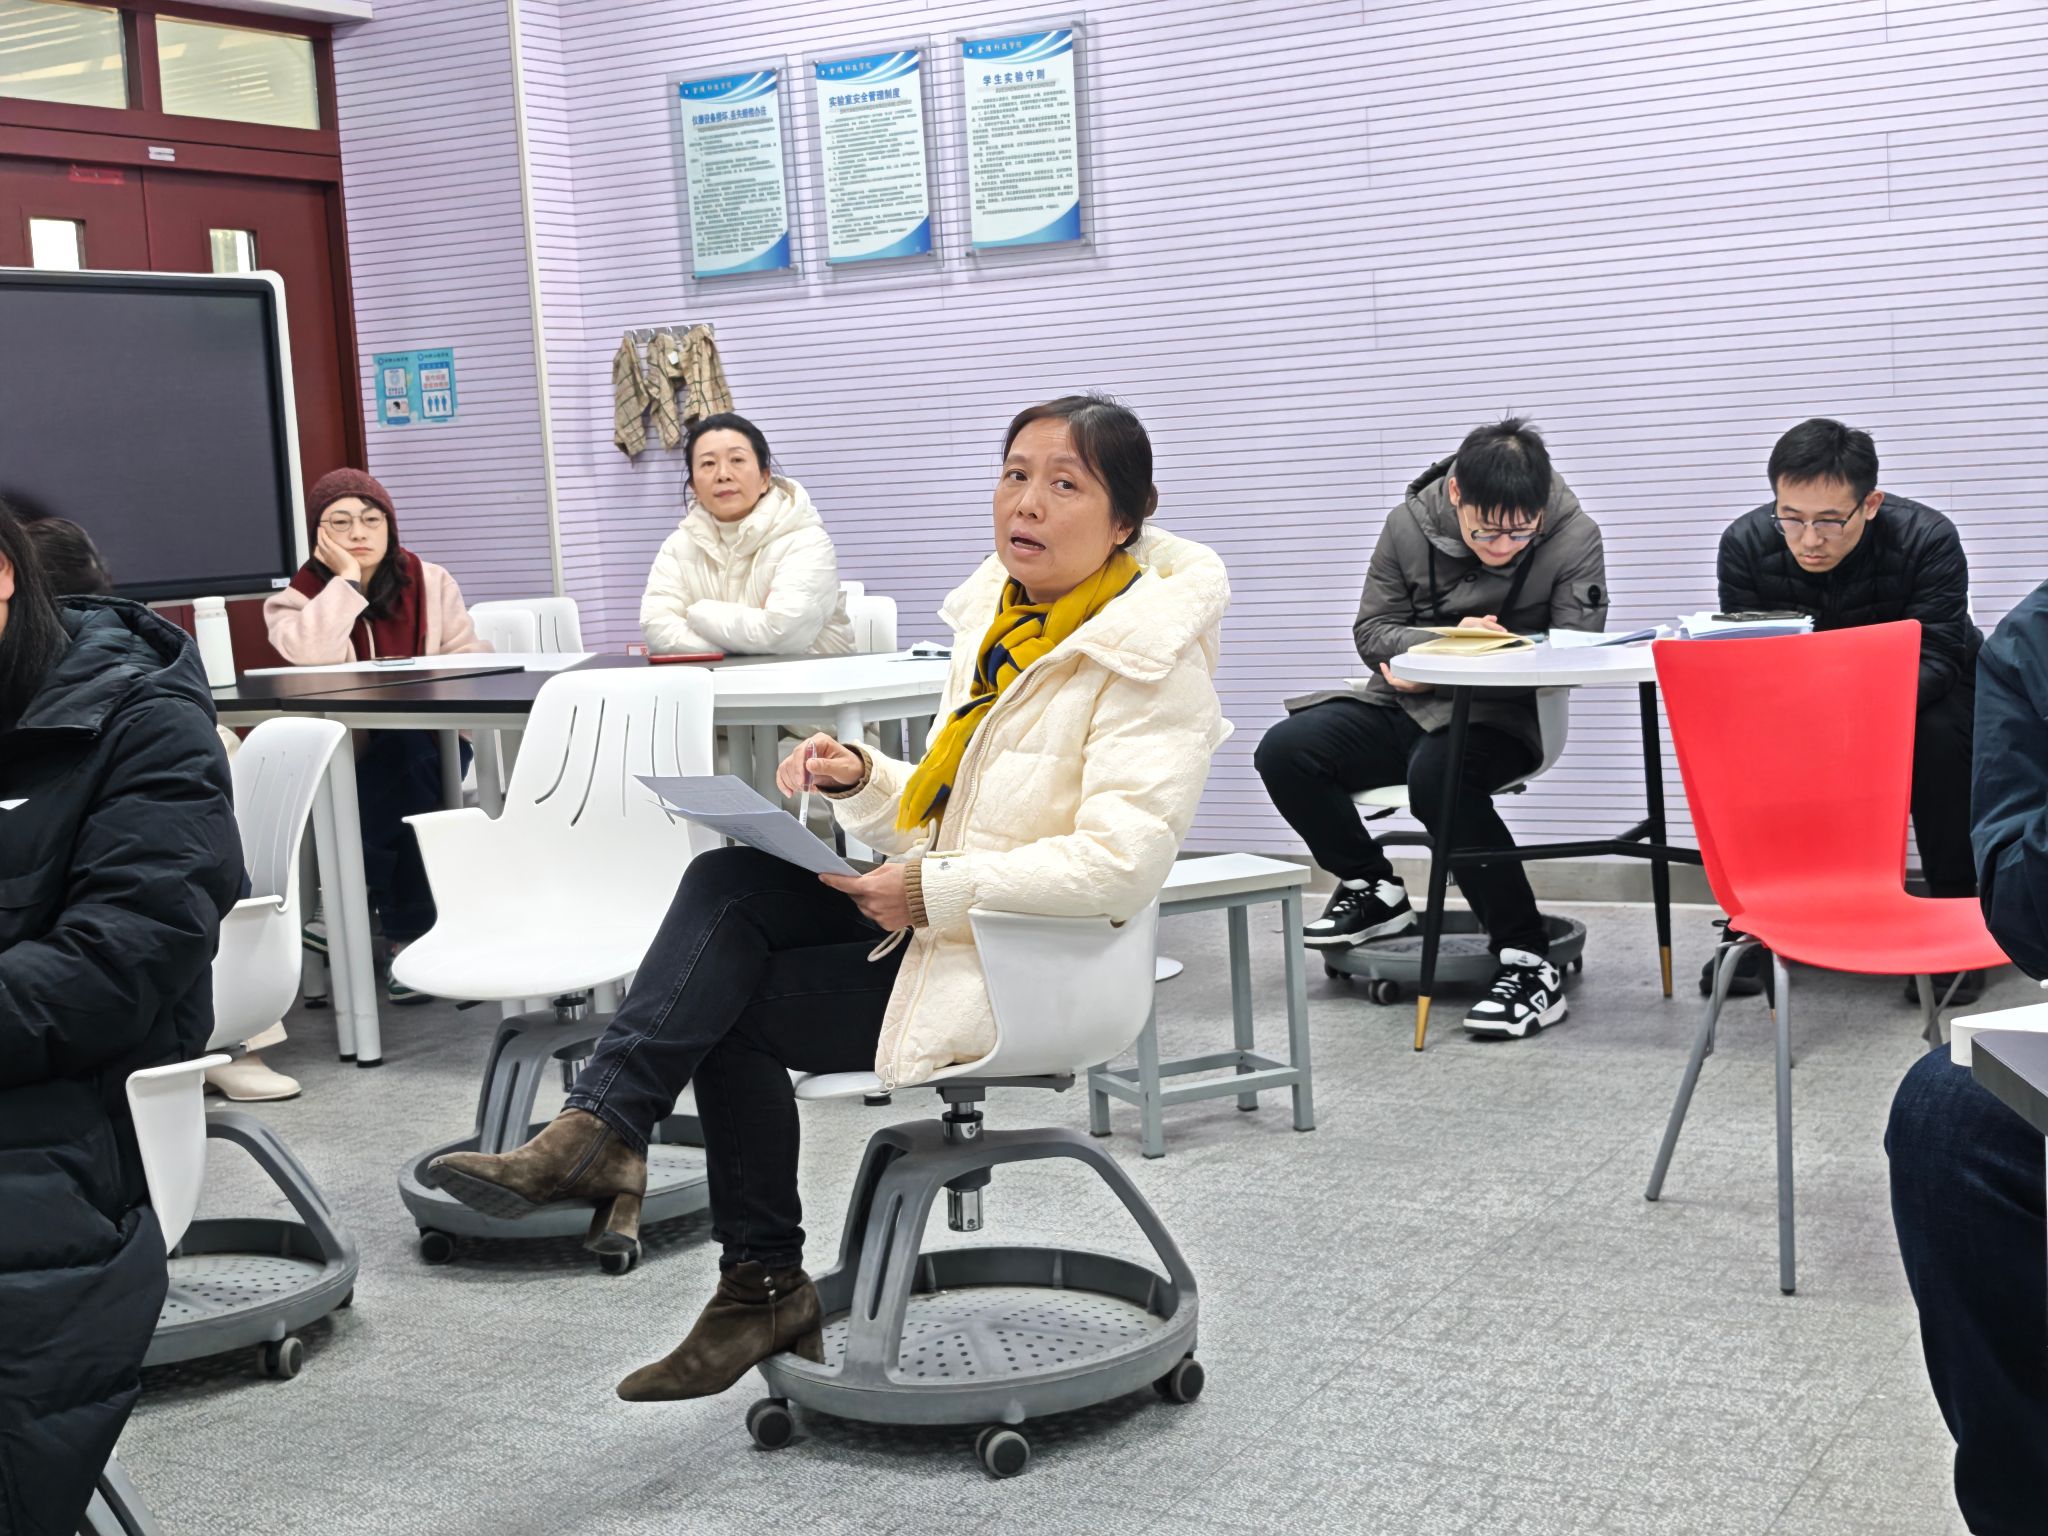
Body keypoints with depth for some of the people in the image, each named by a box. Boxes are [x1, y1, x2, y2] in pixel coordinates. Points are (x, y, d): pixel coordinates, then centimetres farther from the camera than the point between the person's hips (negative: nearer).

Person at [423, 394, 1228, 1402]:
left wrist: (932, 890, -22)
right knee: (730, 880, -17)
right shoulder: (1000, 618, 12)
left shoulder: (1152, 663, -13)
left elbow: (1121, 865, -25)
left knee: (734, 1007, -12)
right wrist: (862, 778, -2)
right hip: (942, 921, 7)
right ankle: (602, 1131, -17)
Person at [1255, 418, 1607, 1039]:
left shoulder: (1574, 536, -12)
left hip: (1500, 714, -4)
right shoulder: (1409, 526, -4)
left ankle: (1529, 962, -31)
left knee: (1437, 775, -38)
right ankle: (1372, 888, 9)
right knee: (1284, 752, -16)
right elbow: (1370, 631, 2)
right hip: (1405, 705, 5)